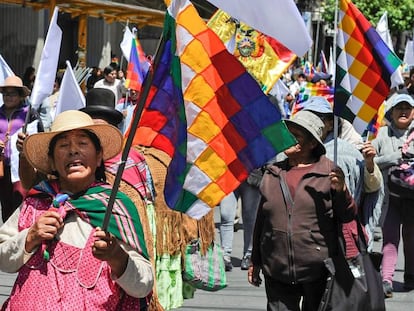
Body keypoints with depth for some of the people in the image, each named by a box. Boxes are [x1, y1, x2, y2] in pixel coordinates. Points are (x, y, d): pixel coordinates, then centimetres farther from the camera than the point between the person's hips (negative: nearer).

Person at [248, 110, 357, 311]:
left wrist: (341, 191, -21)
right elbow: (261, 220, 17)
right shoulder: (272, 174, 11)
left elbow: (348, 217, -2)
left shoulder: (329, 172, 0)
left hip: (318, 271, -3)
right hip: (277, 272, 3)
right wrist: (255, 261, 18)